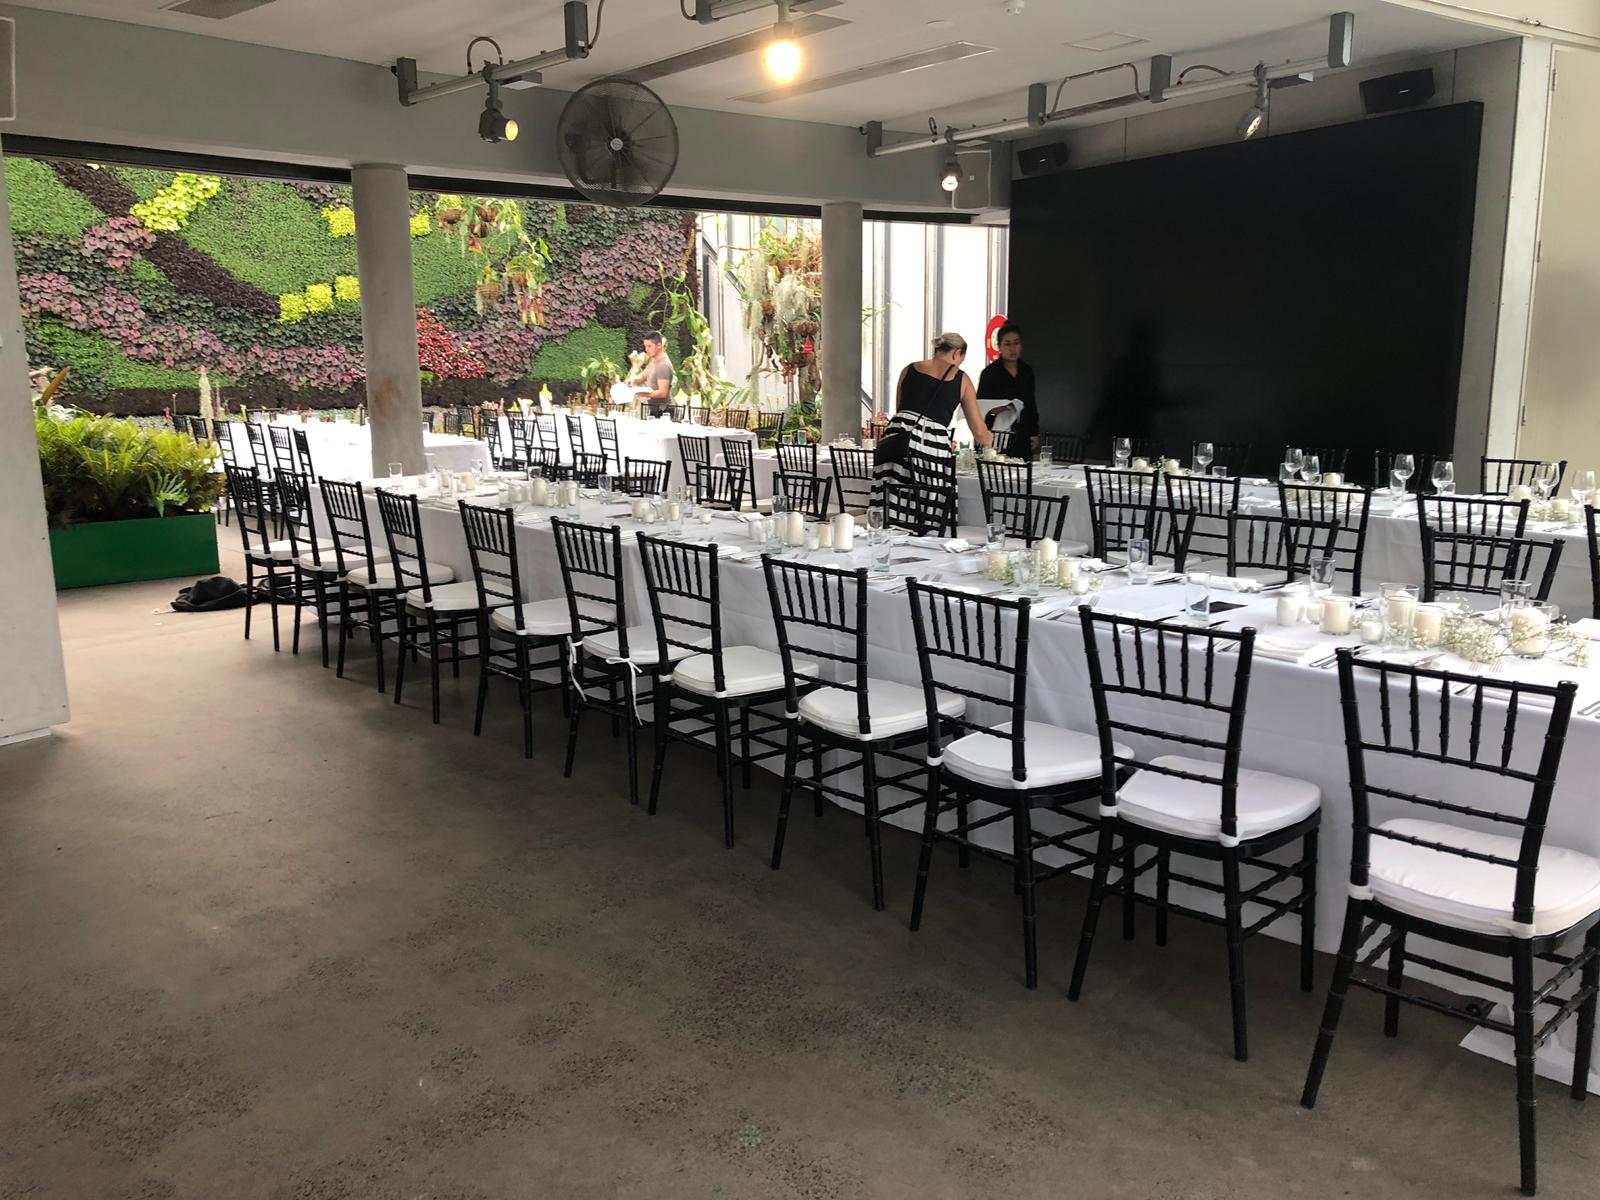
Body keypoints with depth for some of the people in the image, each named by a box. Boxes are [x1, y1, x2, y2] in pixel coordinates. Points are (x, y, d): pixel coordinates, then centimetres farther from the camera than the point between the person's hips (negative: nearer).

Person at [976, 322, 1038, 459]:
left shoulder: (1027, 371, 12)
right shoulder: (989, 372, -3)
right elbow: (979, 406, -3)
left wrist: (1034, 433, 16)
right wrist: (991, 410, -25)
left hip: (1022, 438, 4)